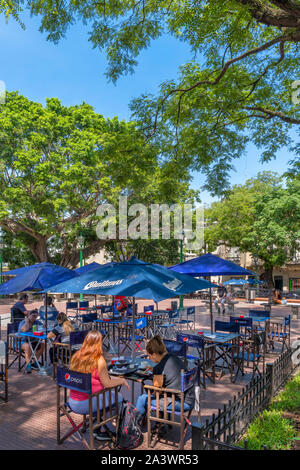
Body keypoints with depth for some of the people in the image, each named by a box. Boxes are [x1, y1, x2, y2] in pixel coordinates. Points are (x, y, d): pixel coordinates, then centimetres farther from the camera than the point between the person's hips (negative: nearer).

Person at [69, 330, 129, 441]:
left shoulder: (76, 356, 1)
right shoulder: (98, 360, -18)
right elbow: (107, 383, -14)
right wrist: (122, 380, 3)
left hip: (72, 402, 7)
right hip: (85, 404, -7)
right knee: (118, 397, 14)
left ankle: (96, 428, 32)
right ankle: (101, 432, 23)